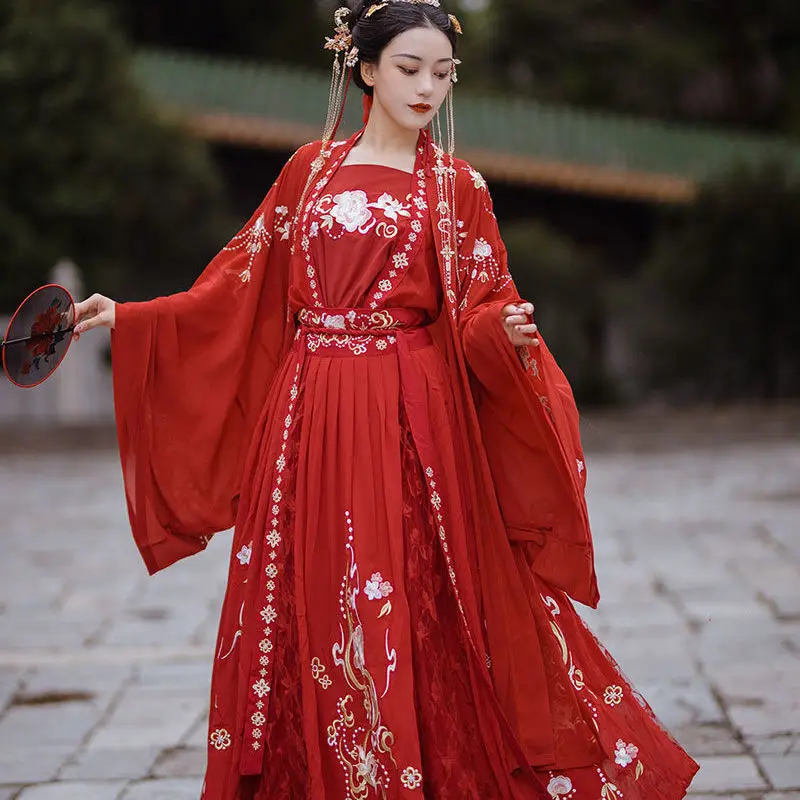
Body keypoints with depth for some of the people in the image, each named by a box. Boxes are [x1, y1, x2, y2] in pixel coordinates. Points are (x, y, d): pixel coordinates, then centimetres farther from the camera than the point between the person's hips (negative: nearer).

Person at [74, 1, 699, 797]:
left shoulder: (456, 186, 5)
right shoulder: (310, 170, 10)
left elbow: (481, 312, 1)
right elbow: (240, 290, 12)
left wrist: (506, 330, -22)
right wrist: (125, 318, 8)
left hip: (417, 423, -2)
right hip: (311, 420, 2)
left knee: (422, 605, -5)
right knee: (317, 610, 3)